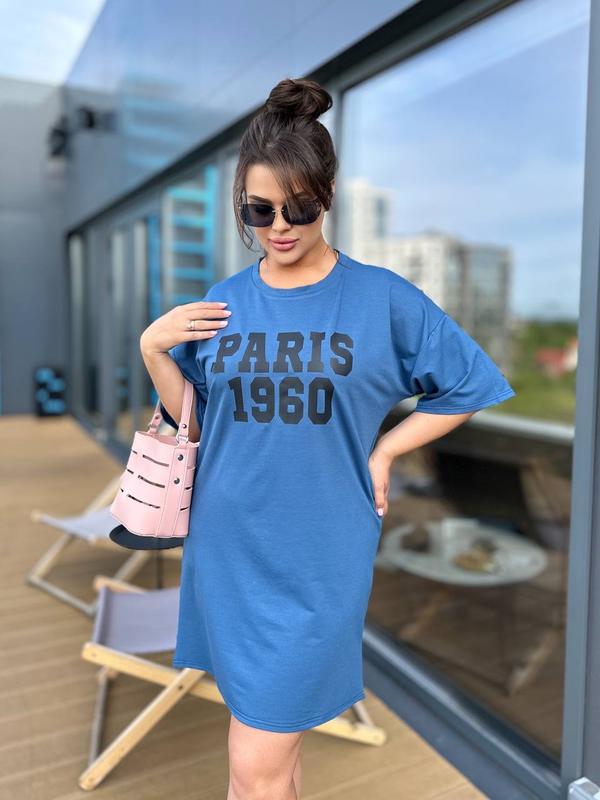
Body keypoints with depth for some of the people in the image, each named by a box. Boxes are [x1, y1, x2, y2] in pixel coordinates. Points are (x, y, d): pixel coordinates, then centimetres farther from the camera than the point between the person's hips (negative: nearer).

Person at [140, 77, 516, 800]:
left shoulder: (381, 297, -7)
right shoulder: (223, 302, 2)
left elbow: (467, 387, 2)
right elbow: (192, 422, 8)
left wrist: (382, 452, -5)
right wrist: (153, 348, -8)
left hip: (319, 557, -3)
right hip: (226, 551, 4)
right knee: (277, 738, 22)